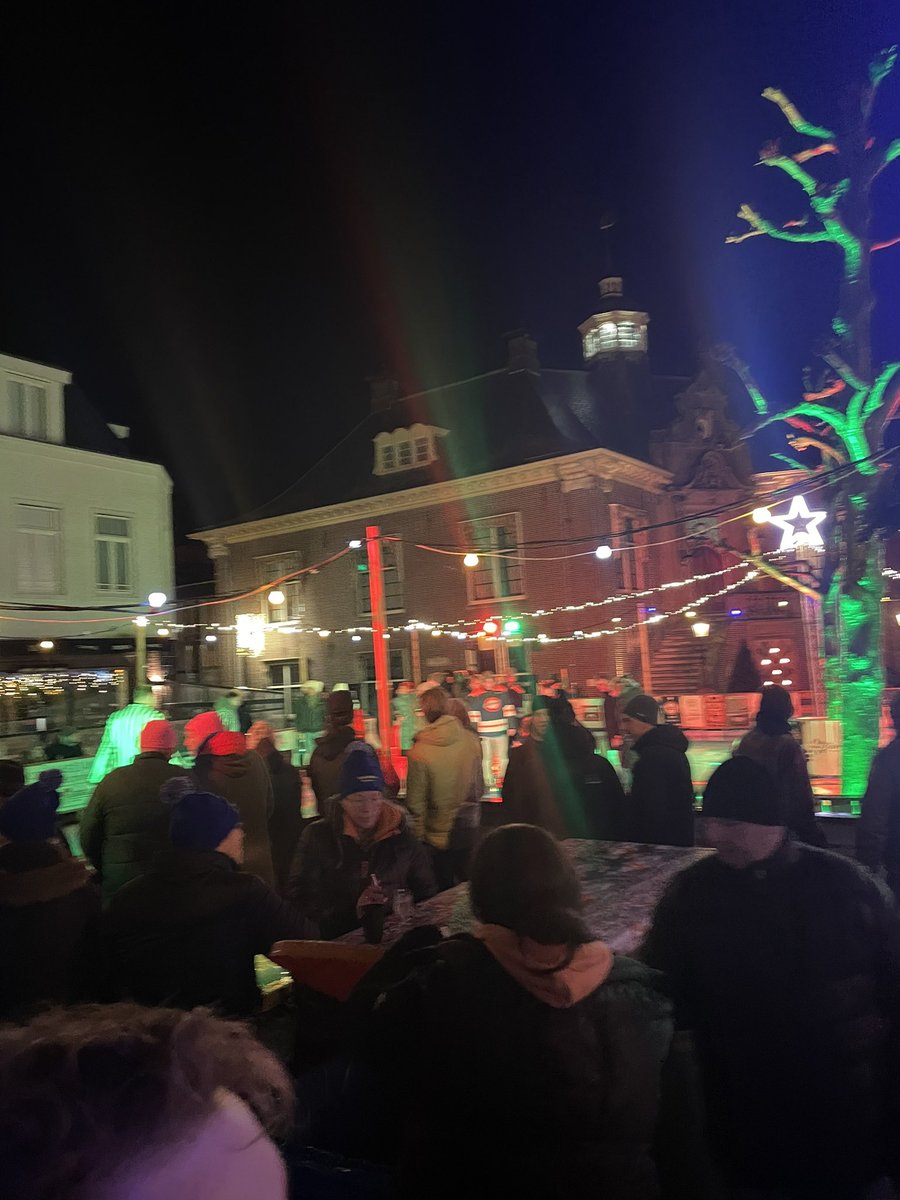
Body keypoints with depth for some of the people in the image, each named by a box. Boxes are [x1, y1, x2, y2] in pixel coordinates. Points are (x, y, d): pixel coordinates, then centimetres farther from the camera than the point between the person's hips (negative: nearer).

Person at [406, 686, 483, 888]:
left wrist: (419, 834, 0)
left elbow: (416, 801, -12)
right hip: (469, 830, 3)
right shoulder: (471, 740, -9)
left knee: (445, 888, 14)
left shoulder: (419, 750, -19)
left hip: (438, 834, -3)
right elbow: (480, 786, 3)